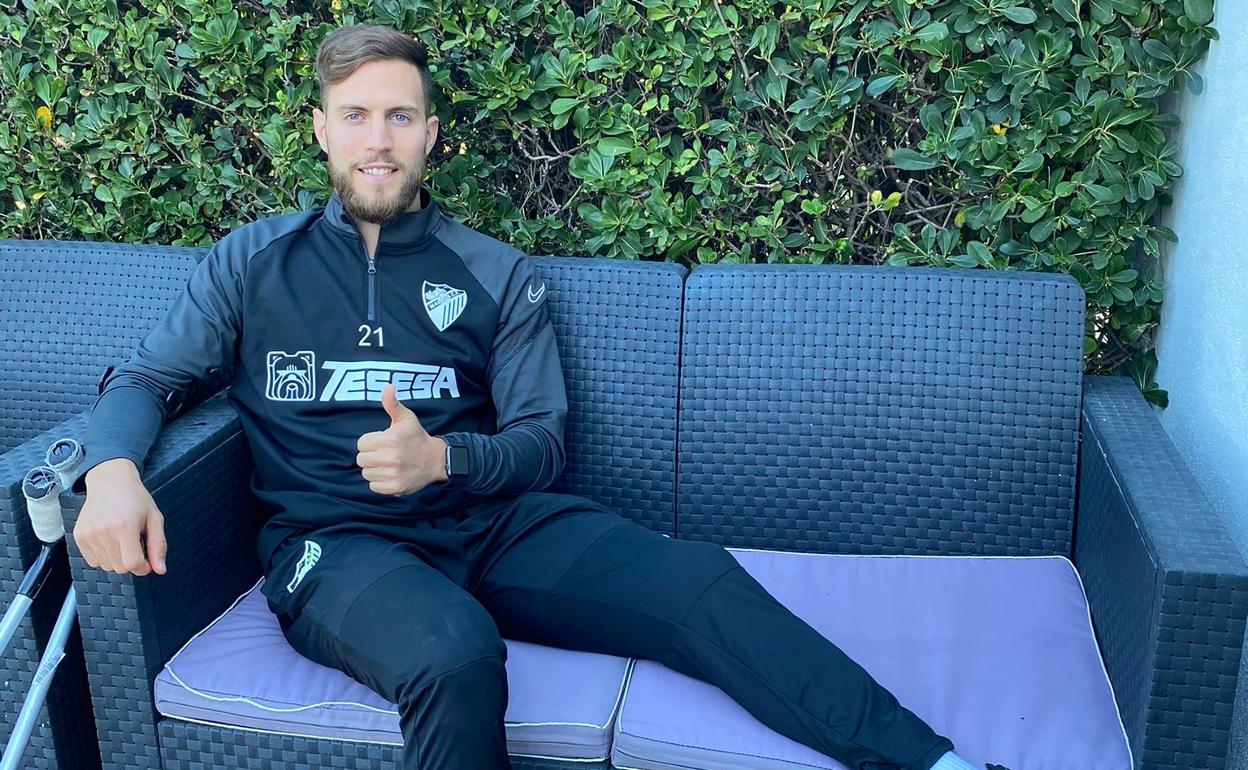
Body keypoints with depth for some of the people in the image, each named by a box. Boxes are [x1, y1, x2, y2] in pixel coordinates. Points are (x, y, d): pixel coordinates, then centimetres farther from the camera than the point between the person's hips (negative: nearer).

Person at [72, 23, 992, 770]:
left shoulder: (498, 277, 10)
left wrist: (441, 457, -16)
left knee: (697, 579, -24)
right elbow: (147, 377, 12)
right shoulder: (254, 261, 12)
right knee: (456, 654, -38)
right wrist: (113, 469, -13)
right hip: (333, 541, -1)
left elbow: (541, 443, 7)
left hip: (489, 522, 2)